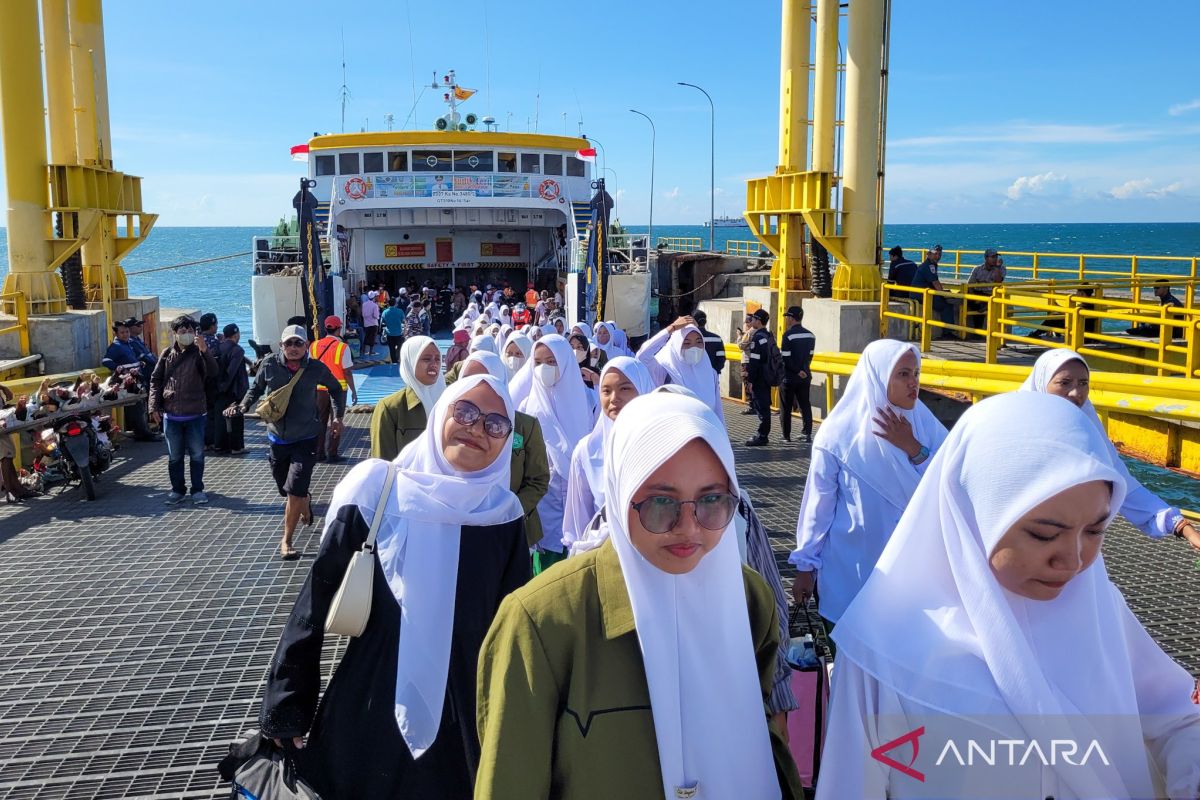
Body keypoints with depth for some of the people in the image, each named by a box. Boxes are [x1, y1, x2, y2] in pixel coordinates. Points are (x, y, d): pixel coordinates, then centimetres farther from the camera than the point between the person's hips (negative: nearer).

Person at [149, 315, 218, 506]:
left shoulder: (199, 353, -4)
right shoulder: (167, 354, 5)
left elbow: (212, 374, -20)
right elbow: (155, 380, 8)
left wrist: (205, 351, -33)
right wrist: (154, 406, 1)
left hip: (195, 414, -2)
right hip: (171, 414, 2)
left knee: (197, 454, 6)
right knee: (174, 456, 10)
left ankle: (198, 489, 18)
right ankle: (178, 490, 22)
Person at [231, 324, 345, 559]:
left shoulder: (316, 368, -10)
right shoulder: (269, 364, -9)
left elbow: (337, 389, 9)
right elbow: (256, 389, 8)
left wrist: (337, 416, 1)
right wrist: (242, 406, -10)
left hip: (305, 439, -3)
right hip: (277, 437, 3)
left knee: (295, 491, -12)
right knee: (285, 489, 17)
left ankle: (286, 541, 3)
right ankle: (306, 503, 53)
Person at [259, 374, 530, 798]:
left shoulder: (504, 516, -5)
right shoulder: (377, 492, -11)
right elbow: (316, 602, -6)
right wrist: (286, 714, -2)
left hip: (465, 727, 1)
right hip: (366, 715, -1)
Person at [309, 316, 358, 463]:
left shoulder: (314, 346, 0)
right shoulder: (342, 347, -13)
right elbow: (347, 372, -12)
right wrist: (353, 391, -4)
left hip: (319, 389, 4)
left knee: (320, 421, 15)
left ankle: (319, 452, 19)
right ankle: (332, 454, 8)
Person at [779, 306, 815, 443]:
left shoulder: (788, 335, -16)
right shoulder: (810, 335, 5)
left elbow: (786, 359, -19)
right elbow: (810, 356, 9)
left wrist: (797, 371, -11)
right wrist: (802, 369, 14)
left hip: (789, 377, -5)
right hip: (805, 377, 5)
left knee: (786, 408, 5)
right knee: (805, 406, 9)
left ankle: (786, 436, 10)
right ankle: (808, 433, 2)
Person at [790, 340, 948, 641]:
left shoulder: (926, 426, -3)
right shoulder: (839, 432, -12)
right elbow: (819, 503, -6)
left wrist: (913, 448, -18)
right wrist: (806, 565, -2)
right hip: (850, 565, -2)